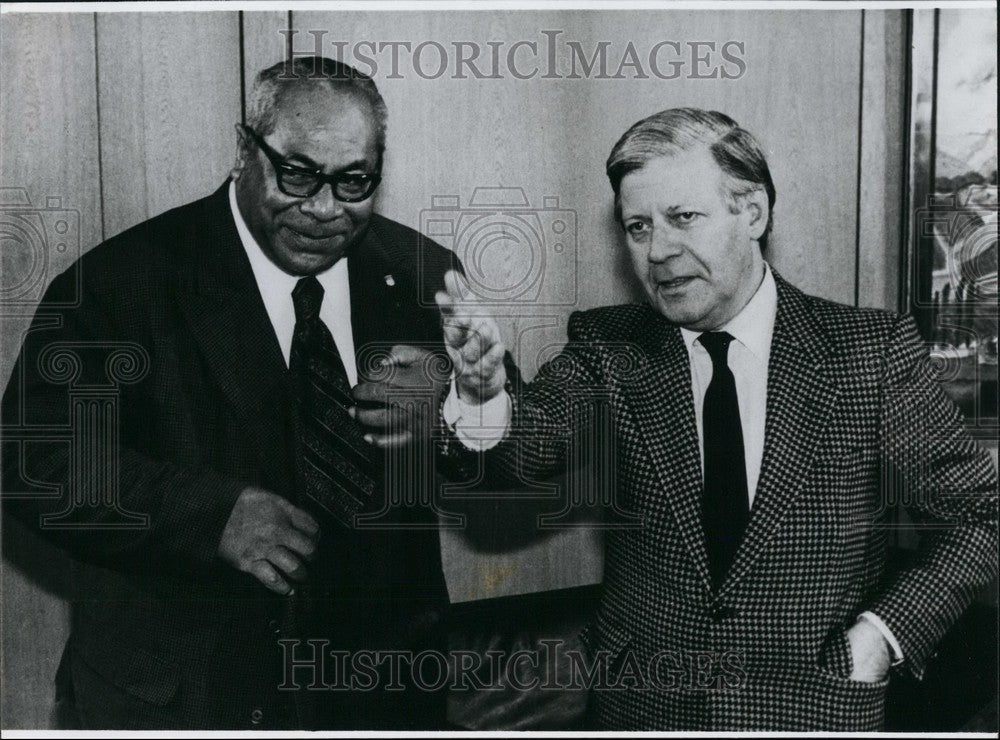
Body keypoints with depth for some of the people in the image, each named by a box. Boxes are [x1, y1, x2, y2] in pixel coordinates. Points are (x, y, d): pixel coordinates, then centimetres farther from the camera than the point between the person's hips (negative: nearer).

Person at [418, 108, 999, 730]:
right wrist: (484, 395, -44)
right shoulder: (607, 350, -6)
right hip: (639, 704, 2)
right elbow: (532, 441, -23)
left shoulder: (876, 351, -10)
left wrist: (886, 632, -11)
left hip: (819, 708, -1)